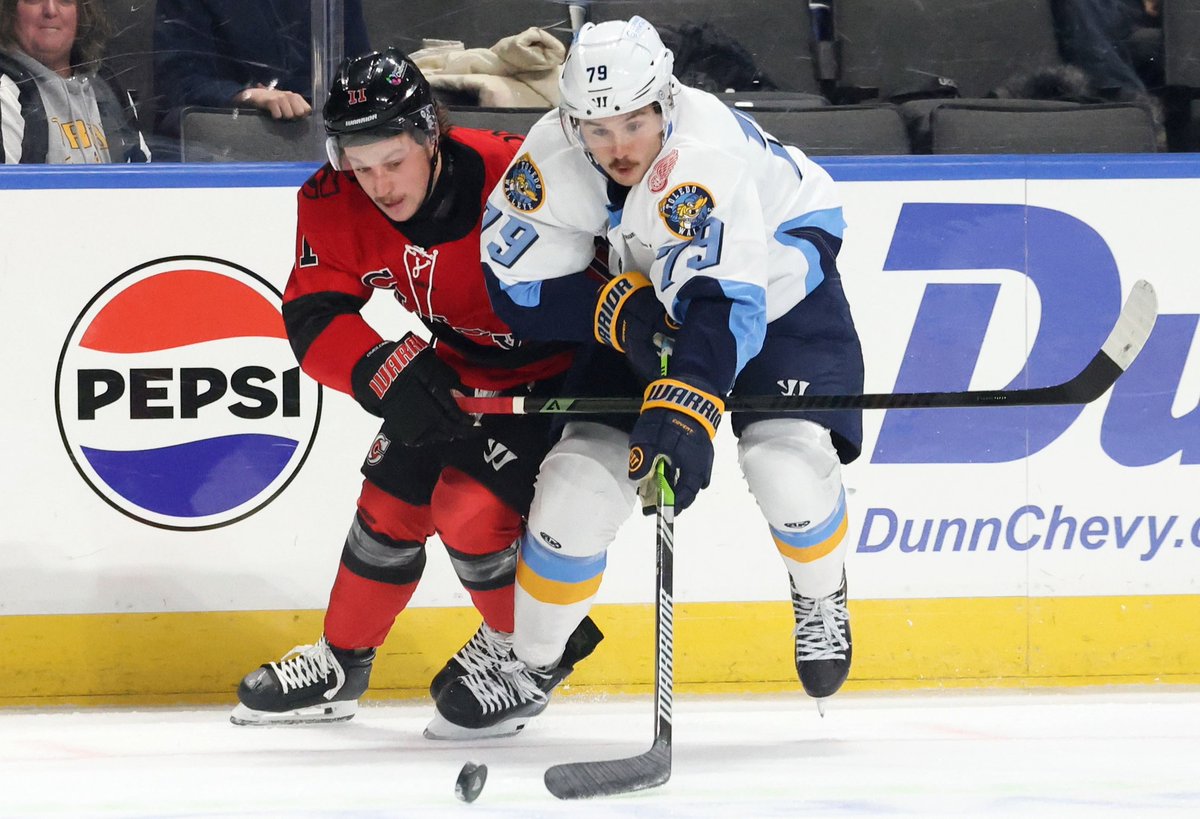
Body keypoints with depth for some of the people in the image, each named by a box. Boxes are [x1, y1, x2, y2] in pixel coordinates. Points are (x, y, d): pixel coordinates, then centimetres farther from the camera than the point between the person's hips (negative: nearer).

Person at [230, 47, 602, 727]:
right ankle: (340, 666, 27)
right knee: (392, 498, 7)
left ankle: (525, 643, 8)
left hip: (556, 373, -6)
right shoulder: (336, 206, -17)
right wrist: (388, 373, -35)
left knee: (470, 506, -18)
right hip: (459, 374, 6)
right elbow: (314, 319, -19)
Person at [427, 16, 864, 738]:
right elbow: (517, 285, -15)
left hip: (779, 266, -4)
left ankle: (822, 600, 8)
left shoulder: (704, 150, -39)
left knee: (787, 458, -25)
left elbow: (727, 302, -48)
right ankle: (528, 668, 9)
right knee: (583, 471, -6)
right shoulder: (553, 159, -23)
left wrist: (686, 411, -60)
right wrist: (621, 310, -28)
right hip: (653, 292, 4)